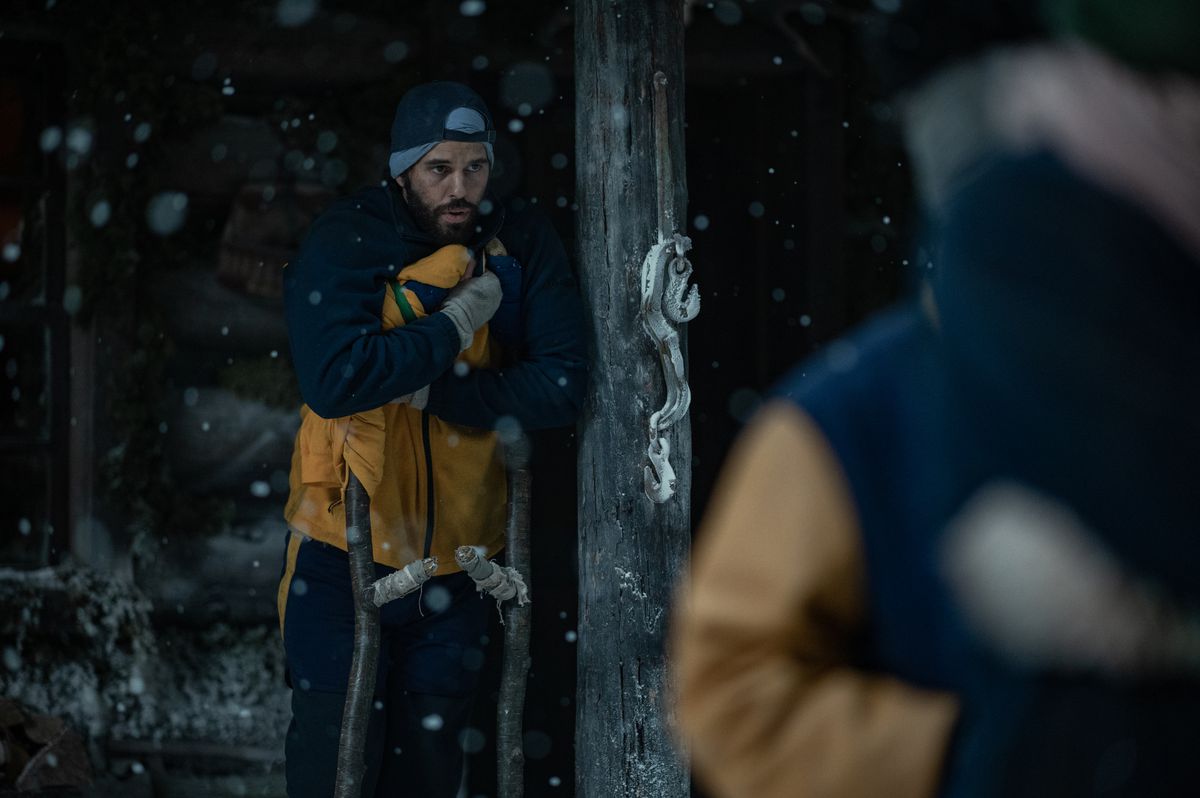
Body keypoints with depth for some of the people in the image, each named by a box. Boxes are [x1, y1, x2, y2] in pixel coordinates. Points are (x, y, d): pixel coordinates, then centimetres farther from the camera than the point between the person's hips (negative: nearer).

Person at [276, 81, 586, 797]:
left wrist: (430, 390, -19)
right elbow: (333, 380, -27)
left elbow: (562, 386, -12)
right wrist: (457, 324, -20)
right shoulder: (344, 245, -11)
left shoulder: (523, 248, -2)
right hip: (345, 555, -3)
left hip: (460, 559, 3)